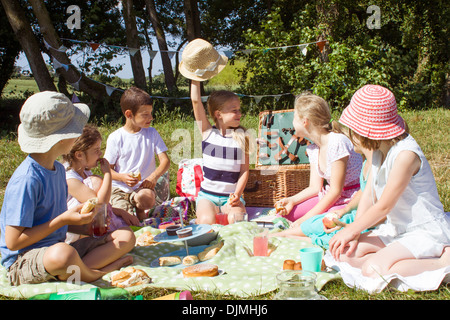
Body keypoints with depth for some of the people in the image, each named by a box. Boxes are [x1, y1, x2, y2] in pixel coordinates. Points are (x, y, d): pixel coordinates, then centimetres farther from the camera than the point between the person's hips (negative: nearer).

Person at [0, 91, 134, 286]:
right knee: (63, 254, -43)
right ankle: (93, 275, -10)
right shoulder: (26, 180, -21)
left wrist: (85, 224, -2)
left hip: (57, 248, 9)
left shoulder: (58, 169, 8)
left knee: (126, 238, 1)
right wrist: (63, 220, -19)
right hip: (23, 262, -9)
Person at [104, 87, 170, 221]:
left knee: (146, 198, -35)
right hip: (119, 188, -1)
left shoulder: (152, 134, 5)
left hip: (144, 187, 1)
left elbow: (165, 160, 0)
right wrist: (123, 177, -19)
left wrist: (154, 176, -20)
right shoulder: (115, 138, -1)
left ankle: (139, 208, 0)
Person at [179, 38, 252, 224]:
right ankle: (199, 218, 3)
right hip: (207, 194, -1)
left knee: (236, 219, -27)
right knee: (207, 222, -26)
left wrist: (237, 194, -12)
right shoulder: (208, 132, -1)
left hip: (231, 195, 1)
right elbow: (196, 101, -10)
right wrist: (196, 76, -12)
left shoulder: (242, 137, 1)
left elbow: (244, 170, 1)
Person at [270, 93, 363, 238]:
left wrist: (306, 218, -19)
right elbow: (315, 187, 9)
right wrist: (291, 200, -9)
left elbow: (336, 190, -21)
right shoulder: (313, 148, 6)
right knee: (285, 212, -1)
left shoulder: (336, 142, -22)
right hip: (330, 198, 9)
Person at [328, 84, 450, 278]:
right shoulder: (379, 151, 4)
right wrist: (354, 232, -2)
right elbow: (368, 194, 7)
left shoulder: (405, 154, -25)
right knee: (347, 254, -6)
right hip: (396, 228, 9)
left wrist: (351, 231, -8)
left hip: (426, 233, -9)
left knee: (373, 270, -25)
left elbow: (384, 206, -19)